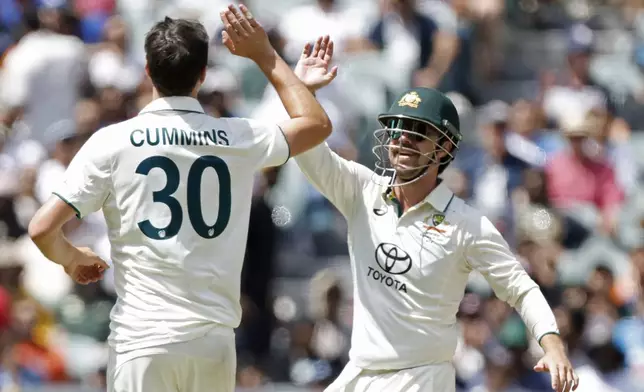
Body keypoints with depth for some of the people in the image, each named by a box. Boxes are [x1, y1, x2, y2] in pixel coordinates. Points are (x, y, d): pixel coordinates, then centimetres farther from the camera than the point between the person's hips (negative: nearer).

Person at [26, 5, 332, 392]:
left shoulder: (113, 142, -3)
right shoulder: (237, 139, 4)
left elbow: (43, 228, -6)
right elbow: (317, 124, 23)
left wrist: (71, 258, 15)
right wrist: (265, 55, 27)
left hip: (143, 339, -3)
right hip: (214, 339, 3)